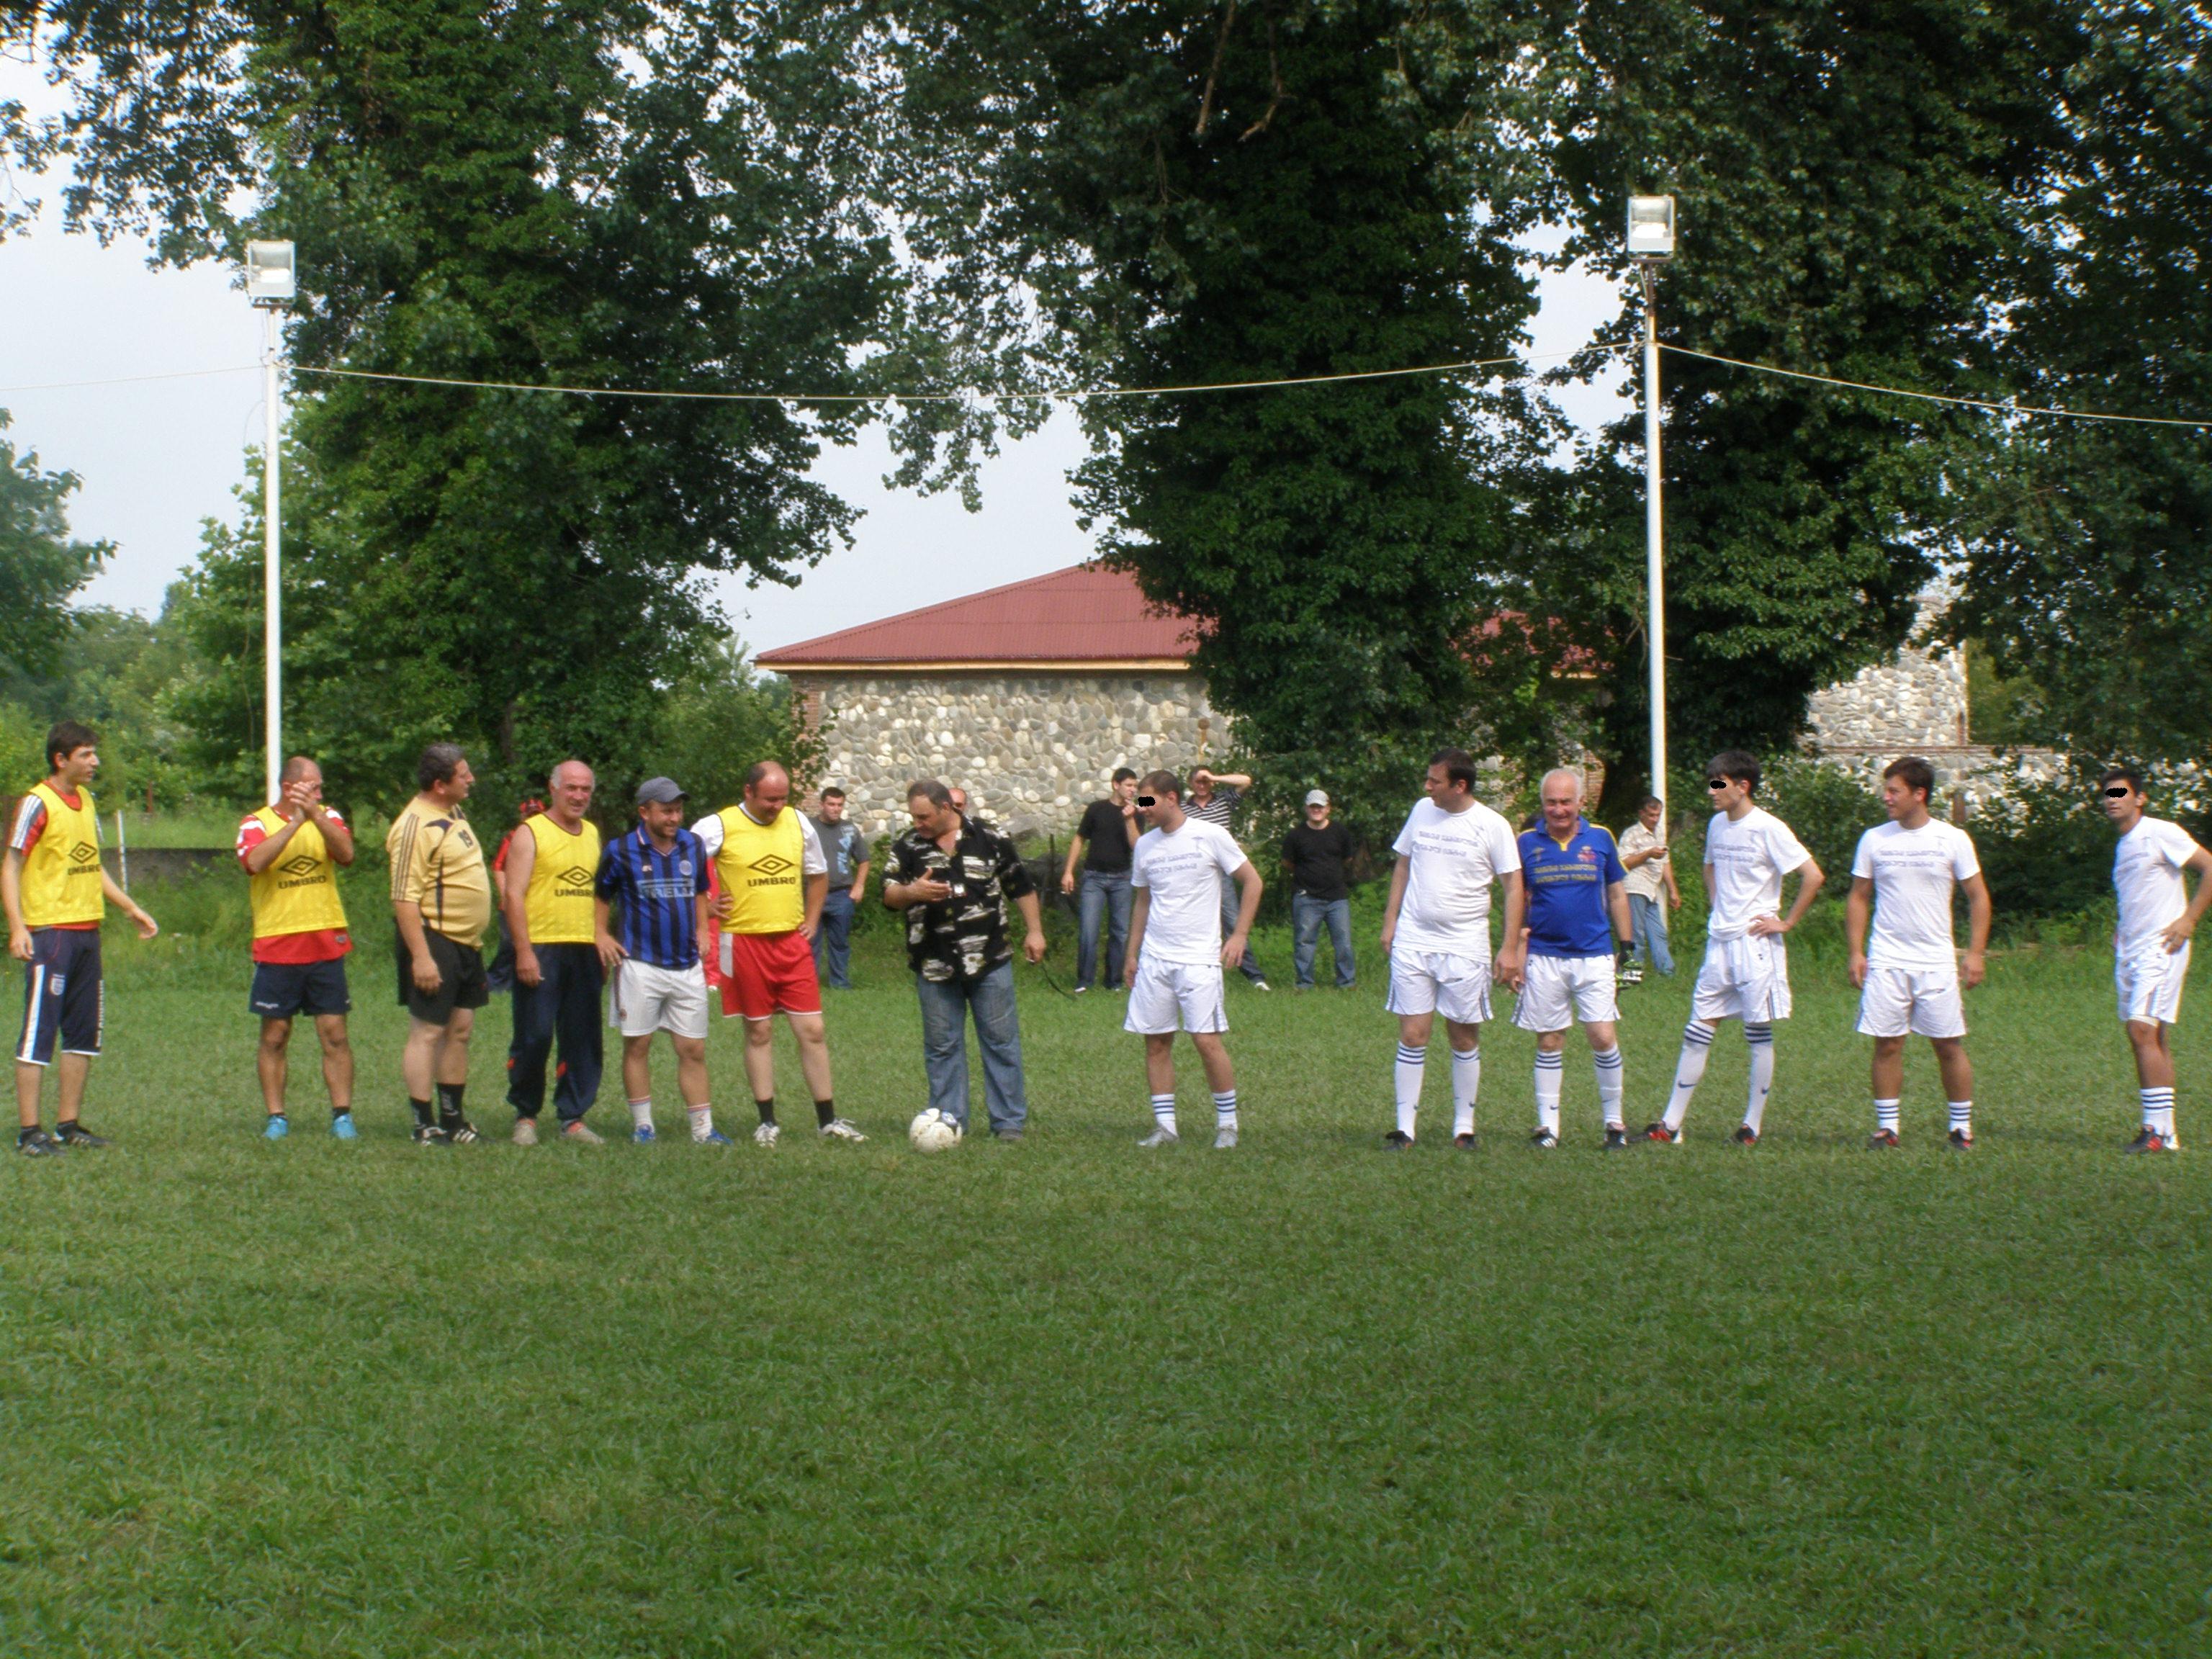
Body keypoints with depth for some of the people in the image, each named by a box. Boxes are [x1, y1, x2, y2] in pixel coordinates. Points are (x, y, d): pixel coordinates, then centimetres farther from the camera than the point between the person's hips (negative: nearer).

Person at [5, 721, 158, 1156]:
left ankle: (69, 1124, 18)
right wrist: (17, 927, -22)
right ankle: (29, 1131, -2)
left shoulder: (86, 801, 13)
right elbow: (11, 867, -12)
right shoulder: (38, 803, -10)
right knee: (39, 1033, -5)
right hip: (50, 932, -8)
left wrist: (130, 908, 23)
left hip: (87, 932, 8)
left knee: (83, 1035, 10)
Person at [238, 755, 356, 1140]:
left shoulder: (327, 817, 9)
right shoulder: (257, 823, 2)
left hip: (326, 945, 1)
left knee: (334, 1034, -1)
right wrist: (295, 821, -20)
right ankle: (276, 1117, 10)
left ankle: (342, 1115, 2)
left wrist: (315, 814, -20)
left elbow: (346, 854, -10)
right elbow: (255, 861, -19)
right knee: (275, 1036, 3)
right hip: (276, 947, -1)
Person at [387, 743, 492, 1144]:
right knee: (427, 1032, -4)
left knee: (460, 1029, 13)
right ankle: (424, 1126, -1)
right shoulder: (416, 826, -17)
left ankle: (453, 1119, 20)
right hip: (434, 940, -9)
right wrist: (420, 956, -25)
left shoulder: (454, 814, 13)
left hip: (466, 943, 9)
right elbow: (405, 898, -21)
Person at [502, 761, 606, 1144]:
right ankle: (525, 1116, 9)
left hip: (584, 951, 6)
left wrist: (603, 947, 16)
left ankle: (573, 1117, 11)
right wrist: (524, 951, -16)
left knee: (584, 1040, 4)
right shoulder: (531, 833, -2)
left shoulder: (592, 834, 17)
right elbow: (513, 894, -8)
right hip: (541, 950, -5)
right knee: (534, 1037, -4)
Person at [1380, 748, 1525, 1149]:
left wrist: (1511, 949, -8)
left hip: (1465, 947, -2)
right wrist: (1390, 923, 11)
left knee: (1464, 1039, 5)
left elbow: (1513, 886, -2)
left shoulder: (1492, 826, -5)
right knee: (1412, 1036, -2)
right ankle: (1405, 1127, 1)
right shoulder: (1422, 811, 6)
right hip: (1412, 943, 2)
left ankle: (1464, 1126, 16)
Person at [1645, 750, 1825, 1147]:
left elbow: (1813, 877, -15)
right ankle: (1671, 1125, 5)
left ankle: (1753, 1125, 10)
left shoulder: (1767, 829, -12)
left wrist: (1786, 922, -10)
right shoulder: (1718, 825, 10)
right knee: (1697, 1033, 5)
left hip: (1755, 944, -7)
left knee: (1759, 1033, 2)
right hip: (1719, 942, 7)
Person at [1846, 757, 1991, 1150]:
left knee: (1949, 1045, 0)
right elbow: (1858, 899, 11)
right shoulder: (1874, 840, 5)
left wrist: (1976, 953, -3)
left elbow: (1977, 897, 4)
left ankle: (1962, 1128, 10)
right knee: (1887, 1045, 0)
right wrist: (1856, 952, 2)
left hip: (1938, 963, -1)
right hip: (1886, 963, 1)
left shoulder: (1953, 839, 0)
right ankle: (1886, 1127, 8)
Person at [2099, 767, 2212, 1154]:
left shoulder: (2160, 834, -8)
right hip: (2129, 951, 9)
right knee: (2150, 1038, 7)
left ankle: (2156, 1130, -17)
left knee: (2142, 1031, -17)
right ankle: (2165, 1132, 9)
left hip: (2160, 948, -9)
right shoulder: (2124, 845, 17)